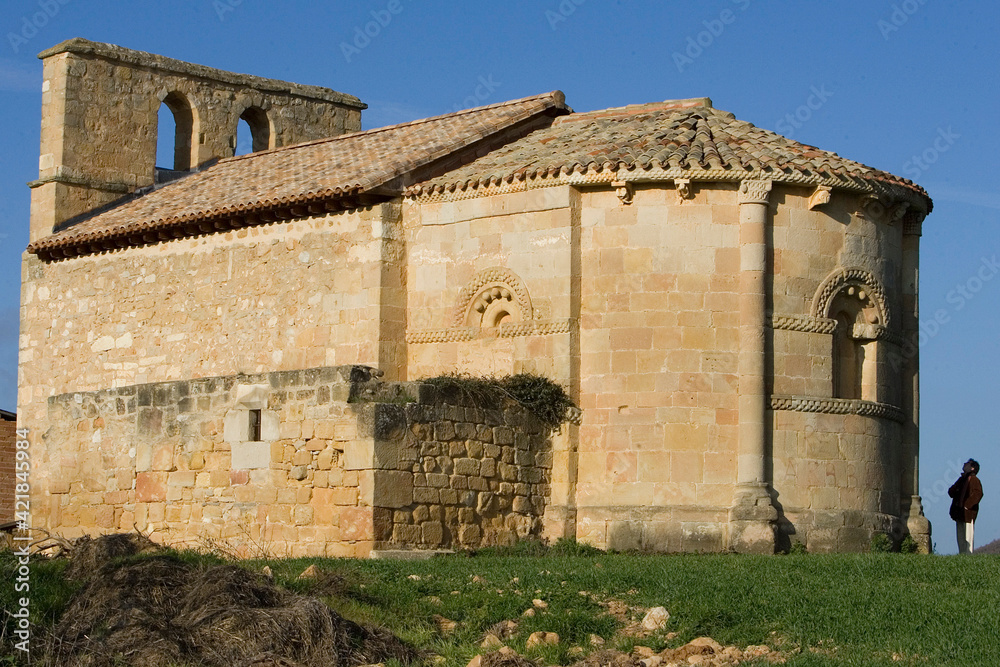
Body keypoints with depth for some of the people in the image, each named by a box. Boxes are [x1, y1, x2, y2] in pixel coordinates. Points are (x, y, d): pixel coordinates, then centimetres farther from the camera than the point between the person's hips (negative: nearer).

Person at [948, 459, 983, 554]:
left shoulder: (973, 479, -6)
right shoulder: (963, 479, 19)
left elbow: (978, 494, -19)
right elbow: (951, 492, 17)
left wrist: (967, 505, -20)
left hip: (968, 513, -9)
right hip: (959, 514, 9)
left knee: (968, 536, -9)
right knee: (960, 536, 10)